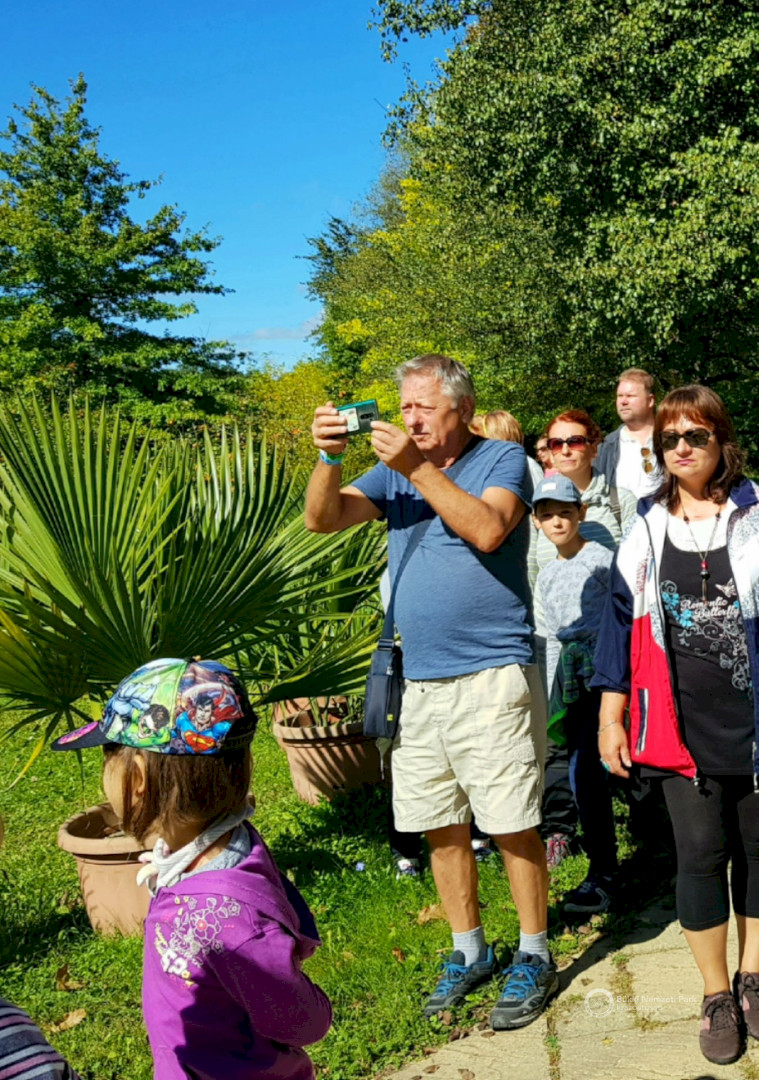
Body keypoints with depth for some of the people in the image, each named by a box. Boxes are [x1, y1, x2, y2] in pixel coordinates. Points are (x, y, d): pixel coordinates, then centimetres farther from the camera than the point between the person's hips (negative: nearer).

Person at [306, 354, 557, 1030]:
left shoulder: (502, 459, -2)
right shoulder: (396, 470, 12)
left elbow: (487, 529, -21)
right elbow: (322, 519, 1)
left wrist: (419, 468, -22)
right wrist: (330, 458, -15)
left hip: (491, 677, -5)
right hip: (418, 682, 6)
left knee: (512, 825, 0)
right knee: (441, 827, 12)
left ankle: (534, 958, 19)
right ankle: (469, 953, 30)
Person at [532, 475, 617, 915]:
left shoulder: (602, 558, -3)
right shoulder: (547, 577, 16)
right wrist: (548, 701, 17)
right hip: (572, 672, 7)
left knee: (585, 769, -13)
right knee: (582, 773, 6)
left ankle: (602, 878, -4)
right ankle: (605, 863, 19)